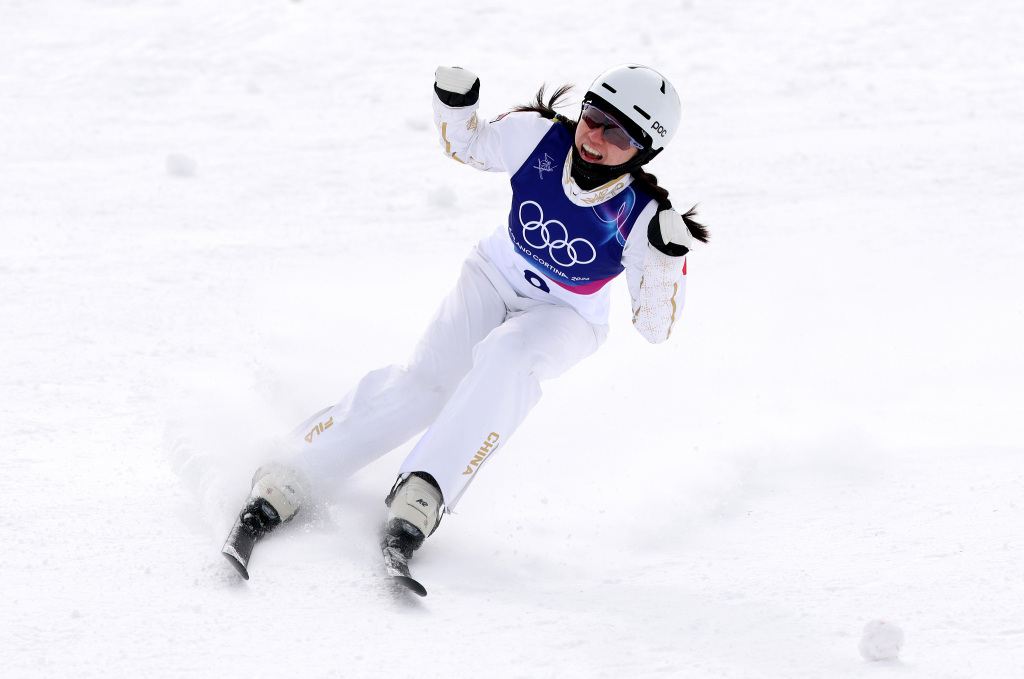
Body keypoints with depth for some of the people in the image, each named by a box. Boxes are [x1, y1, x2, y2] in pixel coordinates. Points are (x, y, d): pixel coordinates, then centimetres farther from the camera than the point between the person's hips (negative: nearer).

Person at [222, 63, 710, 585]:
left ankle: (424, 492, -37)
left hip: (565, 318, -1)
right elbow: (467, 147, -1)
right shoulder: (536, 137, -22)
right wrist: (454, 104, -22)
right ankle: (286, 483, -19)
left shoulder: (641, 218, -27)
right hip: (496, 277, 2)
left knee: (506, 357, -36)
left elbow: (655, 327, -24)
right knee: (428, 380, -21)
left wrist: (667, 256, -41)